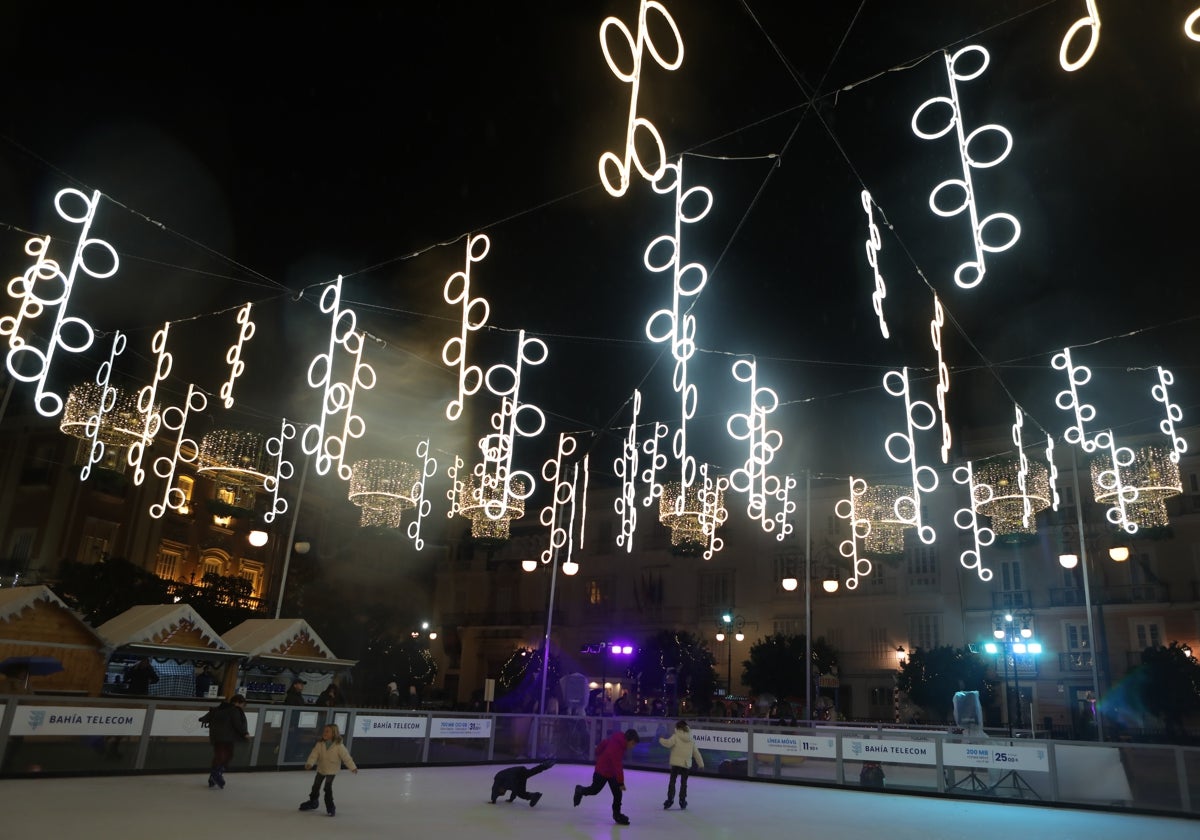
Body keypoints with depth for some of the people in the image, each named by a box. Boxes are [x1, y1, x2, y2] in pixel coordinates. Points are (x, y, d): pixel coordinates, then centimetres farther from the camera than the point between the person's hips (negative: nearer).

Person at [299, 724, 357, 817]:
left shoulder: (339, 746, -20)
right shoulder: (320, 744, -12)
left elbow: (346, 757, -18)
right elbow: (314, 755, -16)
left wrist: (353, 767, -21)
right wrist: (309, 763, -34)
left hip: (331, 770, -4)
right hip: (321, 769, 4)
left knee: (328, 787, -13)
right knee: (316, 786, 17)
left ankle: (330, 807, 1)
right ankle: (312, 802, 40)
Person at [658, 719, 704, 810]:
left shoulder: (676, 737, -6)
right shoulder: (691, 740, 10)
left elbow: (668, 743, -21)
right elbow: (696, 753, 14)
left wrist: (661, 740, -2)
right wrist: (701, 764, 20)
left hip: (676, 763, -4)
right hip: (686, 765, 4)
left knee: (672, 781, 4)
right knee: (684, 783, 15)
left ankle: (670, 799, -4)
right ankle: (682, 801, 16)